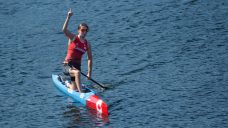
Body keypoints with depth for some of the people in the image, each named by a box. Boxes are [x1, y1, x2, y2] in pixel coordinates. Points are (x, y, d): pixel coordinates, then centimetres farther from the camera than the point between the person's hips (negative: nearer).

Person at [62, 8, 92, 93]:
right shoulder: (73, 38, -5)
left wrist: (89, 72, 2)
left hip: (77, 66, 5)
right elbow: (64, 30, -23)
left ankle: (67, 84, 44)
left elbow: (89, 59, 7)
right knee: (77, 72, -39)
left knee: (74, 90, 9)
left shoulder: (87, 44, 5)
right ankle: (80, 92, -38)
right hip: (68, 64, -5)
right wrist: (68, 17, -32)